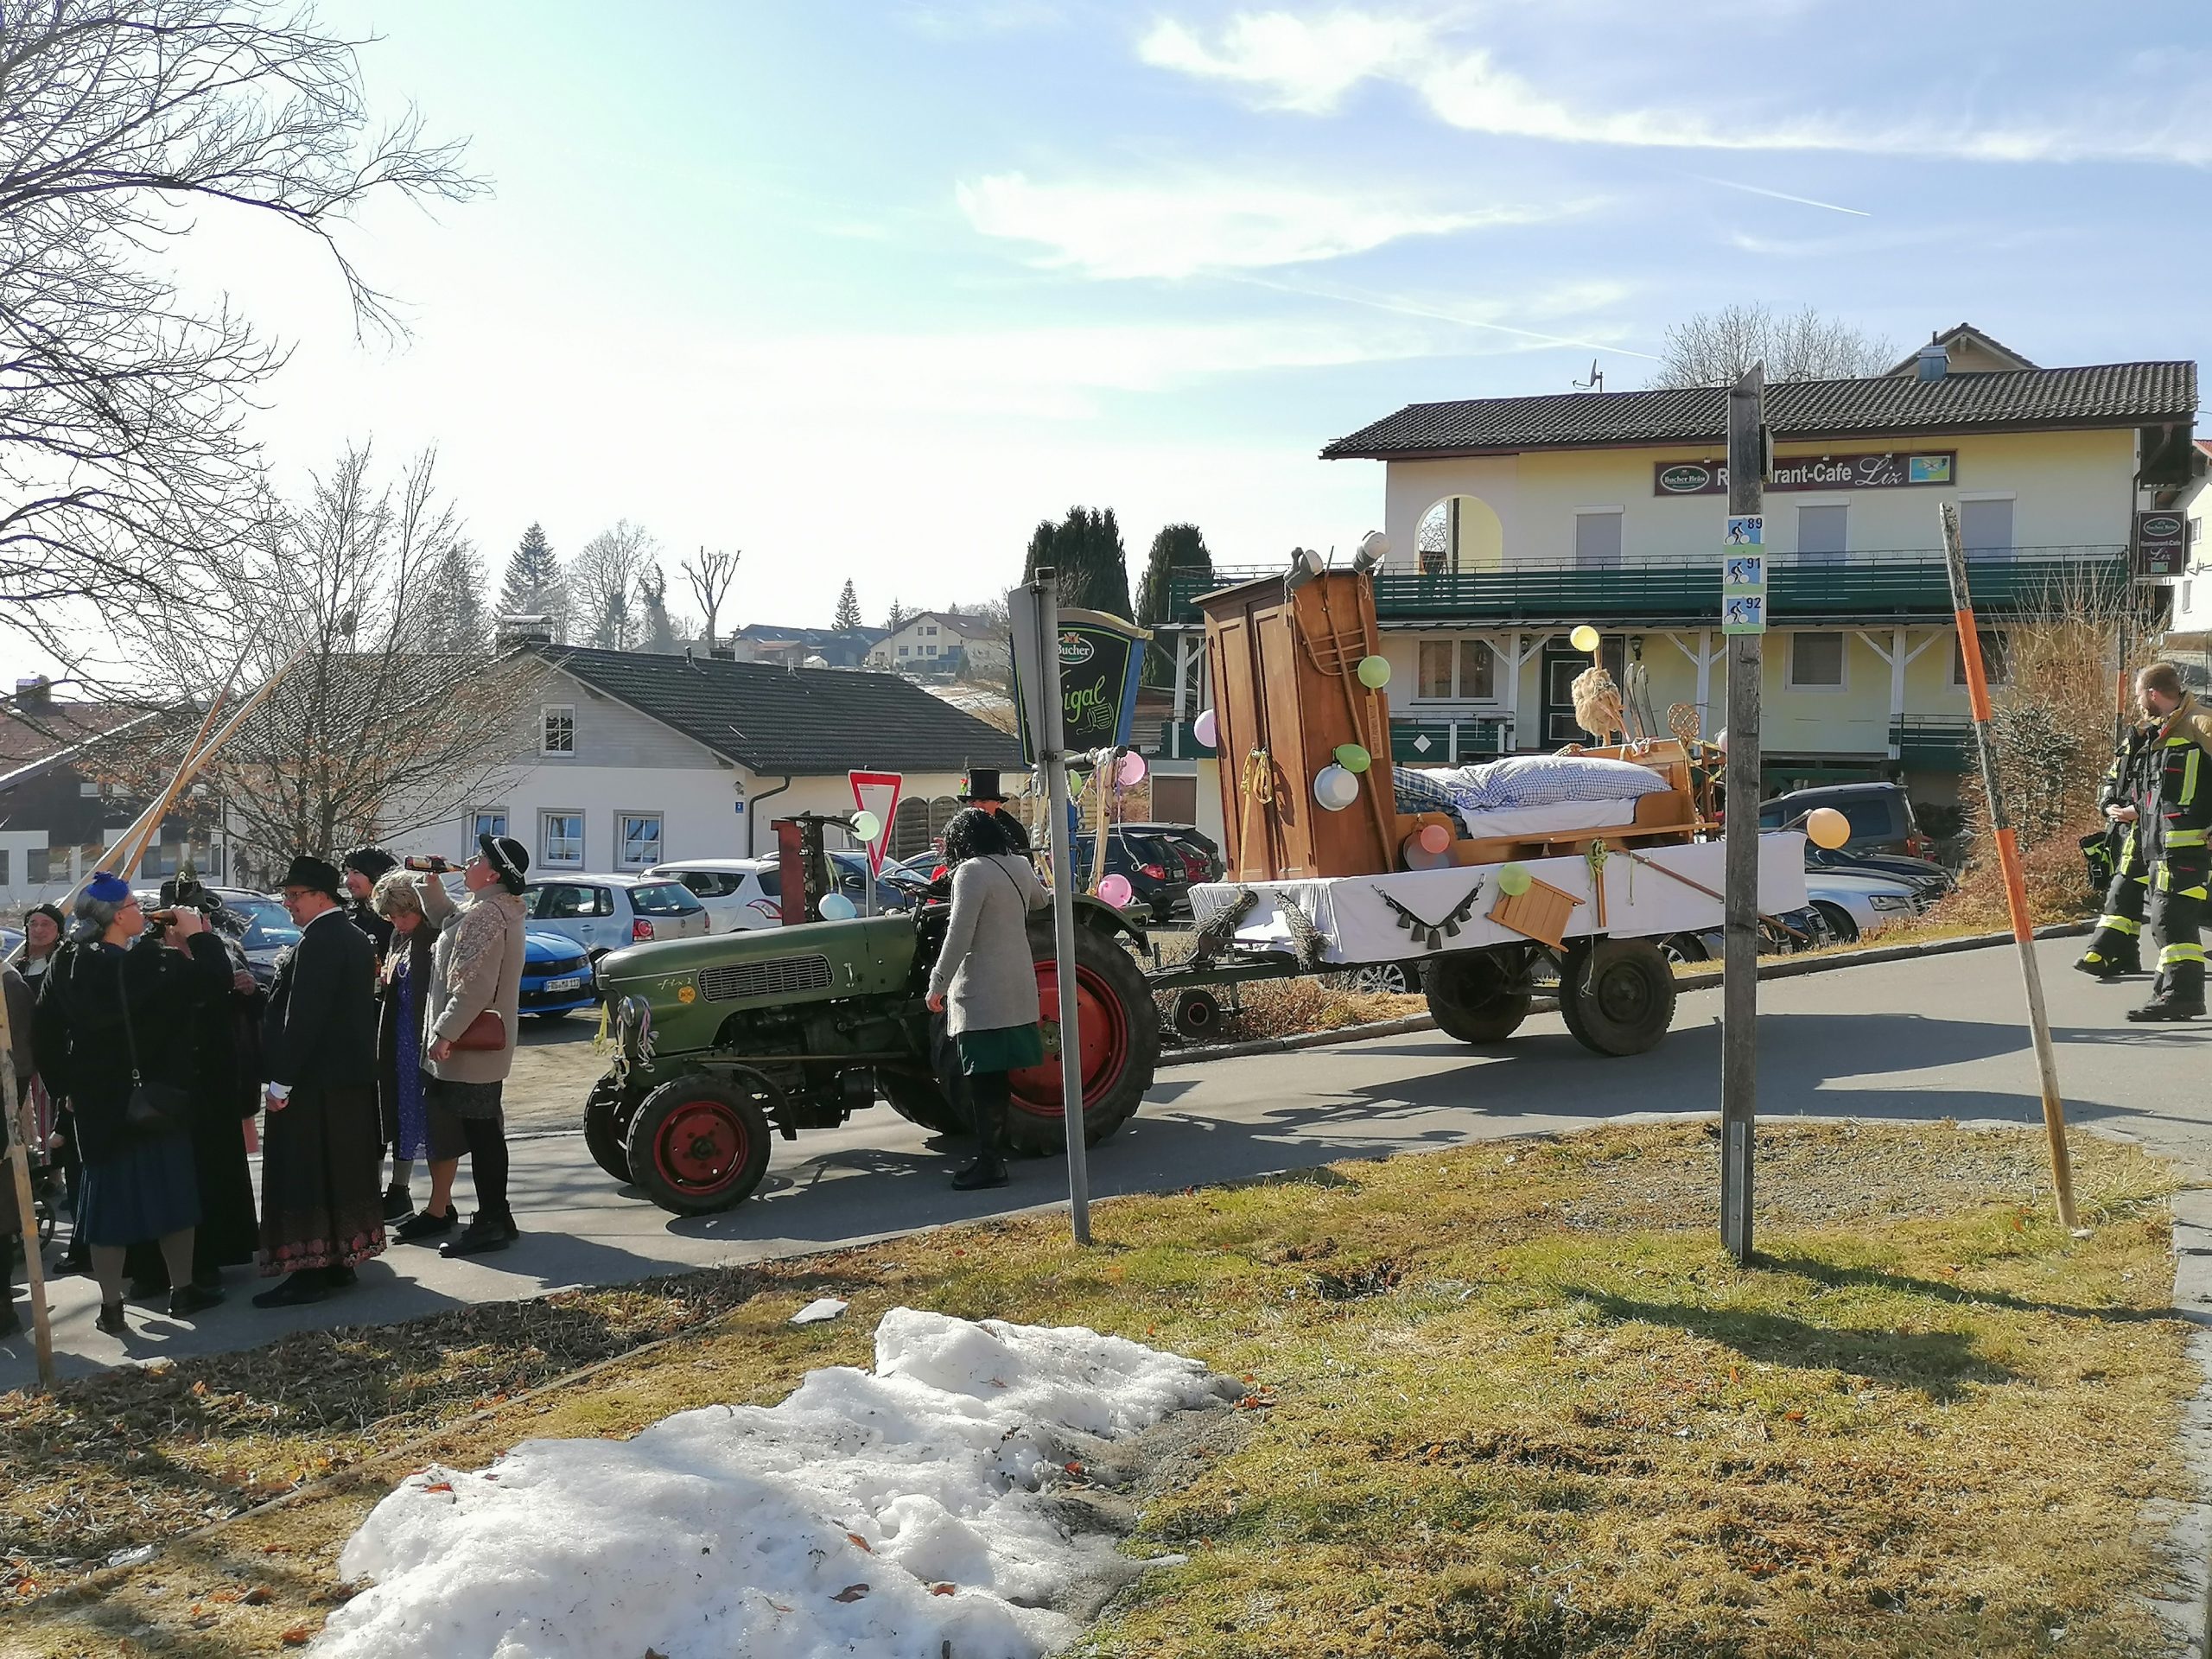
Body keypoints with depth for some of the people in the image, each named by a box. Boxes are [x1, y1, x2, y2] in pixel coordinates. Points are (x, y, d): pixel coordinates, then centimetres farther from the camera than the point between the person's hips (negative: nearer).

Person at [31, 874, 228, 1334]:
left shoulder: (66, 967, -3)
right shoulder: (150, 963, -18)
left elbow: (44, 1035, 2)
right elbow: (216, 978, -19)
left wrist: (66, 1086, 11)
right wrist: (196, 936, -6)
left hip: (98, 1104, 4)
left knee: (109, 1195, 10)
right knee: (173, 1191, 11)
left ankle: (111, 1308, 12)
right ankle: (183, 1291, 18)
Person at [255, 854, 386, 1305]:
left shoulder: (318, 942, -18)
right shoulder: (355, 938, 12)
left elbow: (302, 1017, -22)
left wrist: (280, 1081, -19)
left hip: (313, 1081, -10)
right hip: (352, 1076, 10)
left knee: (304, 1177, -4)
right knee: (341, 1171, 15)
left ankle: (309, 1272, -1)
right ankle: (339, 1262, 23)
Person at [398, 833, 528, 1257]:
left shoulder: (486, 915, -19)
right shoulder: (498, 910, 14)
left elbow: (473, 987, -25)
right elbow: (448, 919, 33)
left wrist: (444, 1033, -20)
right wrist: (431, 885, 18)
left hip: (471, 1047, -11)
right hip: (480, 1045, 11)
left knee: (481, 1132, -5)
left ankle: (493, 1222, 1)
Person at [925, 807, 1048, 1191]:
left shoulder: (972, 872, -14)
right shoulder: (1019, 866, 9)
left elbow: (959, 935, -19)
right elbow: (1039, 900, 32)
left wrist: (938, 984, -11)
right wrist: (1046, 896, 55)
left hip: (981, 993, -8)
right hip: (1017, 990, 8)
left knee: (984, 1080, -5)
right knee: (994, 1078, 14)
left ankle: (989, 1164, -3)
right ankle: (994, 1155, 20)